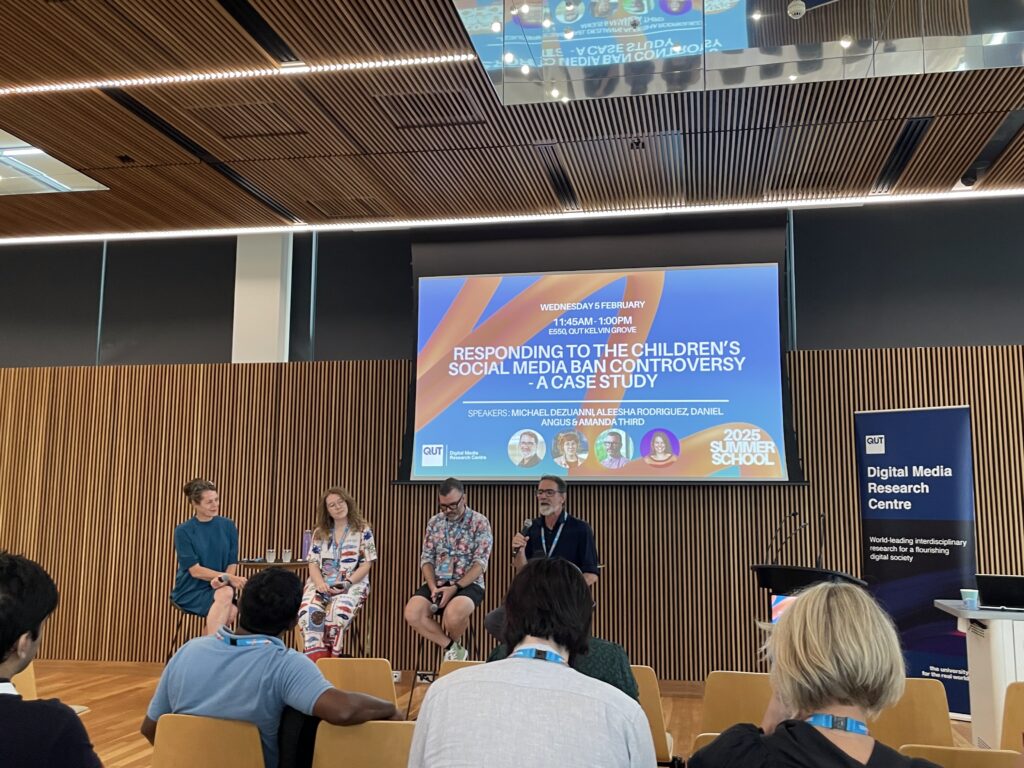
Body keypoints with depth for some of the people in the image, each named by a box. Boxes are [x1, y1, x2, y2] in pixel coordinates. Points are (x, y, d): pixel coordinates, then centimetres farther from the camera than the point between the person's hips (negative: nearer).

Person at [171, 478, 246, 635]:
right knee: (226, 595, -33)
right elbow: (195, 571, -11)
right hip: (191, 590, -3)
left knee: (230, 611, -32)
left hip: (218, 588, 3)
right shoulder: (183, 531, -5)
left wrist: (223, 579, -19)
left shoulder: (228, 526, 5)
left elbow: (232, 563, 4)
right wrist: (230, 578, -21)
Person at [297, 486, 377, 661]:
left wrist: (347, 583, -15)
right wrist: (319, 583, -12)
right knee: (308, 610, -30)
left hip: (353, 584, -3)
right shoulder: (320, 532, 15)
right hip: (322, 583, 3)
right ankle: (316, 659, -31)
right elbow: (313, 563, 10)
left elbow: (367, 564, 0)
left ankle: (328, 658, -21)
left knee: (338, 611, -36)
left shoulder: (363, 530, 5)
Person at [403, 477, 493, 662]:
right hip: (437, 583, 4)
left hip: (468, 584, -4)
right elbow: (426, 558, 7)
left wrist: (455, 587, -20)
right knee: (412, 613, -24)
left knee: (453, 614, -36)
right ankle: (453, 648, -5)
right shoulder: (434, 522, 10)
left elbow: (480, 563, -10)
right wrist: (433, 587, -11)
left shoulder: (479, 522, -4)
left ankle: (452, 648, 0)